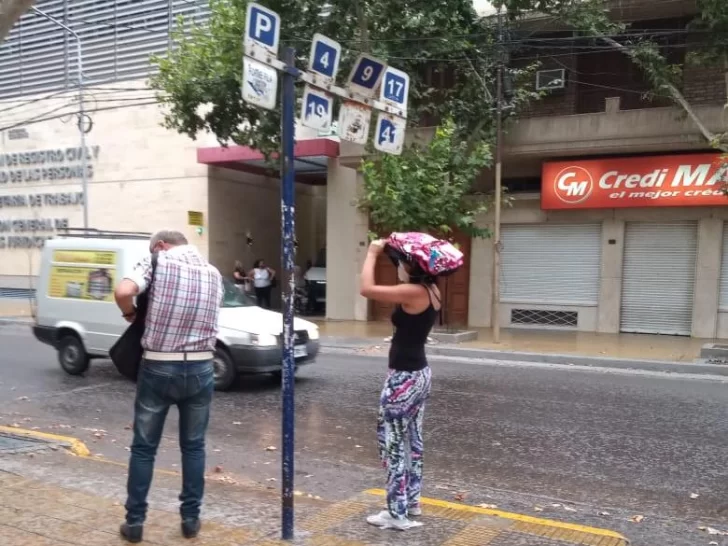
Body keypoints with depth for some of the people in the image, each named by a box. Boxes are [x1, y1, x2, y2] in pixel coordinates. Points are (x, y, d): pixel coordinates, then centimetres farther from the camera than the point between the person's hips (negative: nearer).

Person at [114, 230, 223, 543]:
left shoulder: (158, 261, -4)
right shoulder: (213, 273, 11)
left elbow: (123, 292, -19)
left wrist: (130, 313, 1)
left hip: (158, 368, -3)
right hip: (200, 369, 3)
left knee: (144, 448, 11)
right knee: (193, 446, 15)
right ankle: (191, 518, 20)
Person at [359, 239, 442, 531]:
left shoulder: (413, 293, -22)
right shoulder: (431, 290, 3)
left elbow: (367, 289, -26)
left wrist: (373, 253, -14)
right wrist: (399, 248, 12)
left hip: (404, 378, -9)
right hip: (420, 373, 9)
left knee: (392, 441, 1)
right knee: (412, 439, 18)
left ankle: (397, 513, 8)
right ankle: (412, 500, 30)